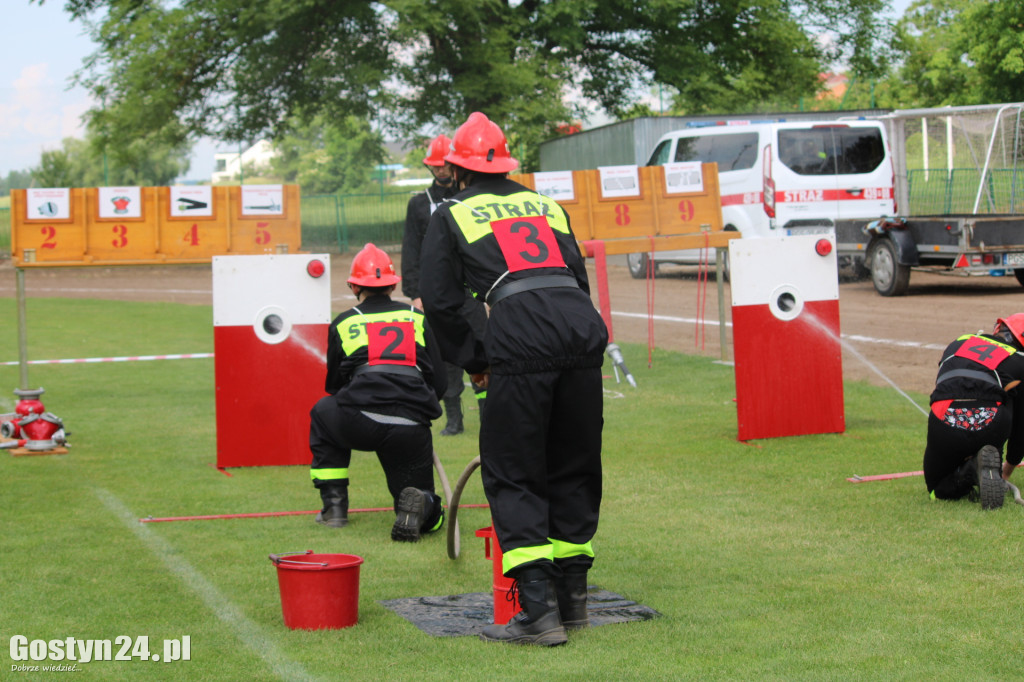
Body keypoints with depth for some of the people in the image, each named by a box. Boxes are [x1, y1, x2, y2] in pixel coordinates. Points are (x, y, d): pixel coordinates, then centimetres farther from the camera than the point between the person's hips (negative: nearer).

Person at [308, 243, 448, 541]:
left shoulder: (343, 324, 16)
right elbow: (439, 382, 16)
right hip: (412, 431, 1)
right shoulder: (418, 318, 19)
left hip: (358, 426, -1)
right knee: (429, 516, 20)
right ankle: (418, 504, -18)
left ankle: (334, 506, 26)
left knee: (323, 411, 35)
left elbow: (333, 385, 25)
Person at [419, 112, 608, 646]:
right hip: (582, 326, 5)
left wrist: (473, 361, 21)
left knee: (511, 475, 3)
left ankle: (539, 610, -5)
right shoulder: (547, 206, 28)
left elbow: (440, 302, 11)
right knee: (575, 467, 16)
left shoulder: (451, 216, 16)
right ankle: (571, 597, 23)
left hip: (519, 338, -4)